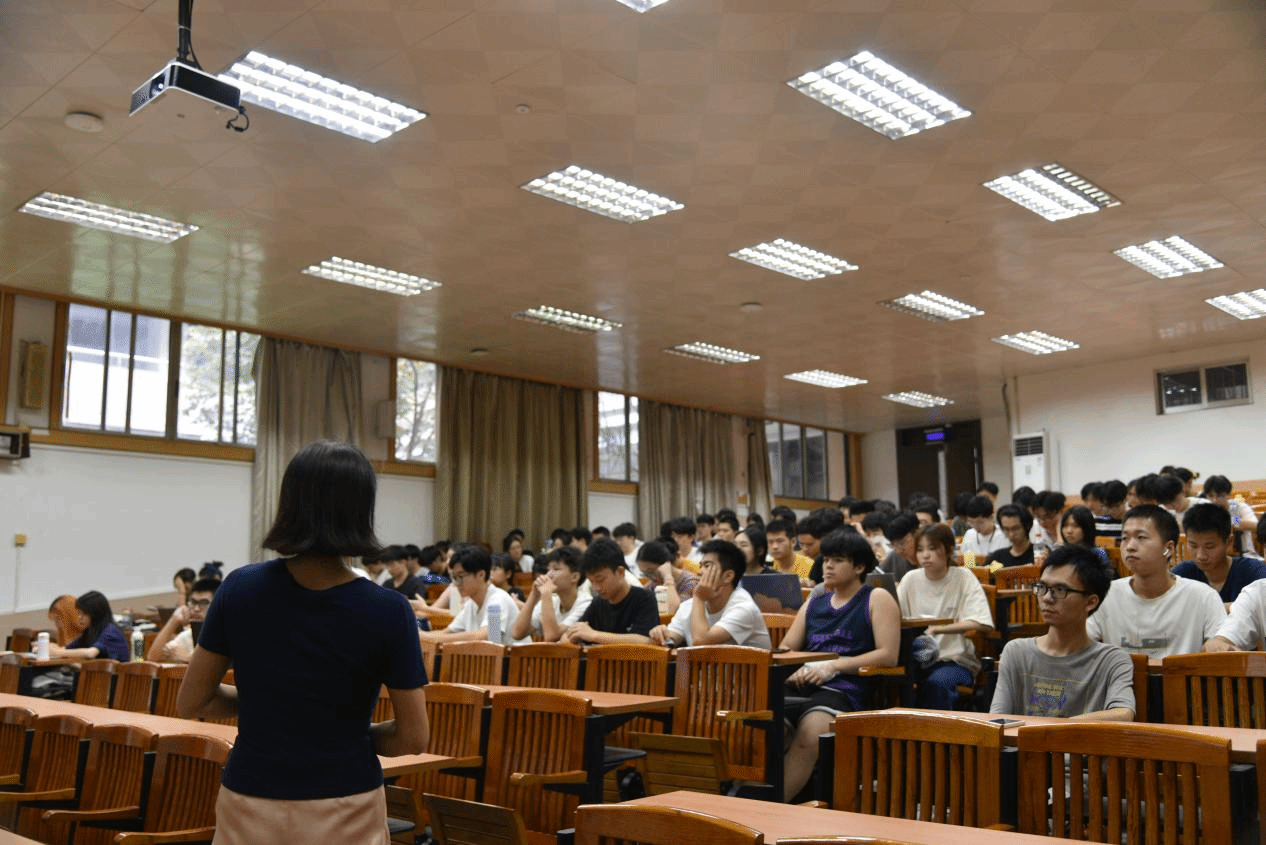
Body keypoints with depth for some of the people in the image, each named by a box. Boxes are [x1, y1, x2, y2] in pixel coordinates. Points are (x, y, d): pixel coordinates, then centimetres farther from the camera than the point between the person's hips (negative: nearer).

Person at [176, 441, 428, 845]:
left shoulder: (240, 588, -10)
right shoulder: (387, 610, -17)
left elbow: (190, 704, 0)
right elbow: (412, 737, -10)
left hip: (250, 807, 2)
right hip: (346, 812, -1)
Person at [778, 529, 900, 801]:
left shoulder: (877, 599, 11)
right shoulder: (814, 604, 27)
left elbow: (888, 655, -2)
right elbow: (785, 650, 23)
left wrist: (834, 666, -9)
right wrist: (793, 669, -2)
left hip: (846, 688, -5)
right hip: (803, 685, 5)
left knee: (808, 733, -35)